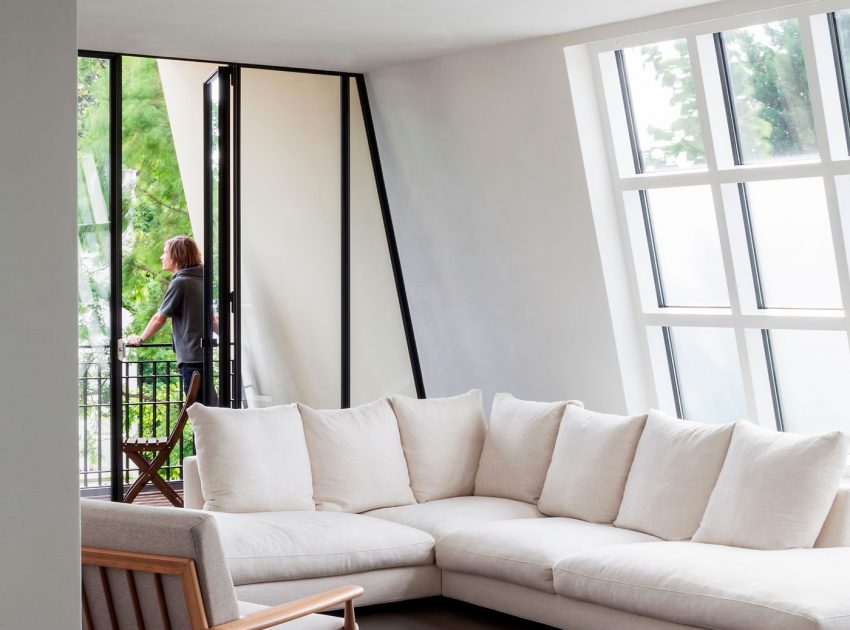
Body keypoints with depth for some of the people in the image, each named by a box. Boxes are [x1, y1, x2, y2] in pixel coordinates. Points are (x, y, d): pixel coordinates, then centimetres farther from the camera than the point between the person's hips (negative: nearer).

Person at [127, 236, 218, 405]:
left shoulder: (180, 282, -10)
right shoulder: (201, 280, 15)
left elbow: (159, 318, -5)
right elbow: (212, 319, 24)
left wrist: (140, 339, 9)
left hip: (191, 356, -9)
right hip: (204, 353, 9)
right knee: (210, 406, 10)